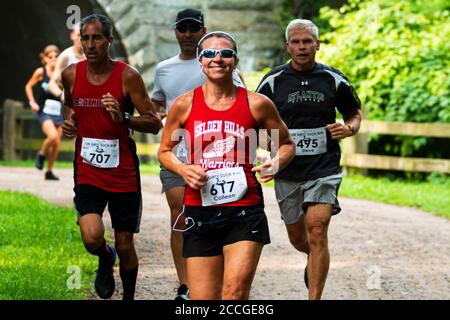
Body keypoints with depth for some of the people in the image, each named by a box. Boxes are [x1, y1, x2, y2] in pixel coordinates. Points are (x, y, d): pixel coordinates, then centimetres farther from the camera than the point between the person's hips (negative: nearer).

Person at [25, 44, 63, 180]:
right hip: (44, 111, -4)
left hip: (58, 112, 4)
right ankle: (41, 154, 4)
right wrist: (32, 102, -3)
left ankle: (49, 171, 20)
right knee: (53, 136, -26)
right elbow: (28, 86, 7)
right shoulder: (41, 72, -3)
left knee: (57, 143, 4)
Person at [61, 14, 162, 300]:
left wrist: (123, 118, -24)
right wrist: (69, 119, 2)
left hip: (124, 173, -1)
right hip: (87, 172, 1)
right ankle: (105, 259, 16)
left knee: (125, 246, 8)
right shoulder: (71, 74, 0)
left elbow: (155, 123, -7)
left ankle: (129, 298, 33)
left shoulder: (128, 76, -9)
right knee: (92, 237, -21)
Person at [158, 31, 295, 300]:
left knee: (236, 292, -18)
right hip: (200, 210, 2)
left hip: (245, 210, -1)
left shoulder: (257, 104, 1)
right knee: (203, 298, 3)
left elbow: (287, 144, 14)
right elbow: (165, 151, 15)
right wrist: (182, 169, -6)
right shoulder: (185, 105, 3)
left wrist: (277, 162, -8)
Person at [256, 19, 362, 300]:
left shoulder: (334, 79, 1)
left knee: (317, 232, -17)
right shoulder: (273, 81, 0)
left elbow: (355, 113, 15)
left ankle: (314, 298, -14)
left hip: (324, 168, -2)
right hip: (287, 170, 2)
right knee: (298, 239, 15)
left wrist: (349, 128, -7)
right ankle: (315, 260, 50)